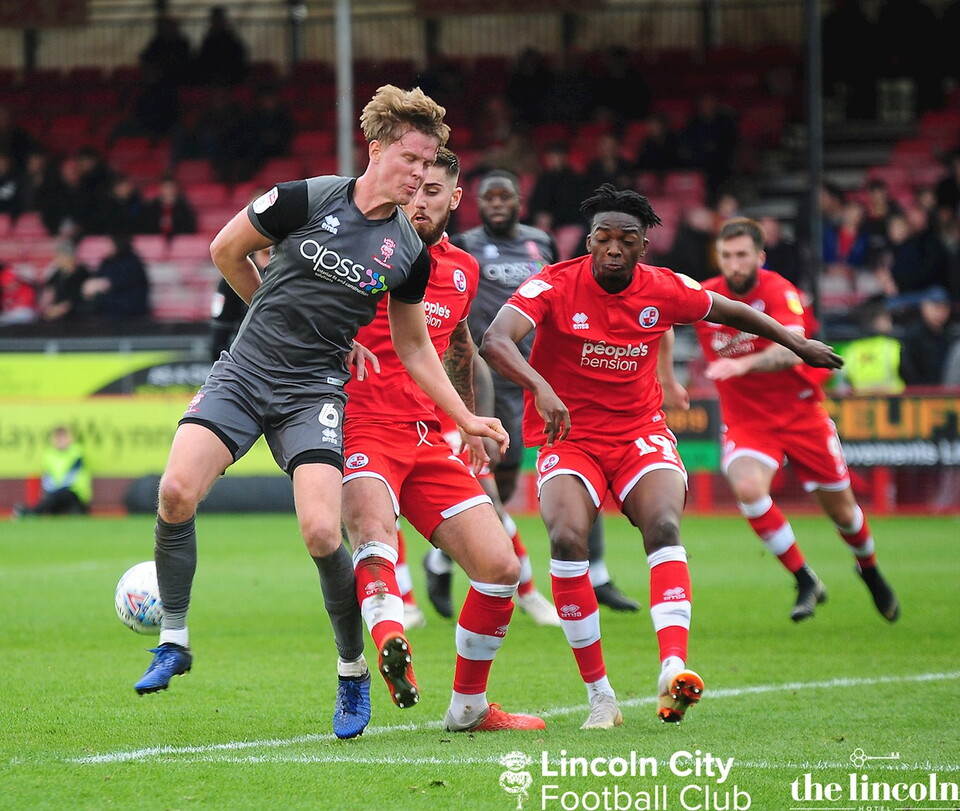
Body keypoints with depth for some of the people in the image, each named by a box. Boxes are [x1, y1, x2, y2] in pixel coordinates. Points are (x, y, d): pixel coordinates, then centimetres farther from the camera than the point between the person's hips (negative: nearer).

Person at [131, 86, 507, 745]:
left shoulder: (410, 252, 2)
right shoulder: (308, 198, -7)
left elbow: (413, 345, 15)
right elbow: (227, 250, 7)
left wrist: (465, 418, 10)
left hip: (314, 393, 0)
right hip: (243, 373, 0)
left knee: (322, 534, -17)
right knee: (176, 492, -20)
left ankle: (353, 672, 6)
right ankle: (174, 641, -1)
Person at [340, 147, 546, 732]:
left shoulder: (462, 270, 15)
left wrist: (472, 422, 36)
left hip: (428, 438, 6)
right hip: (364, 430, -6)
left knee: (501, 568, 1)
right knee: (375, 529, -36)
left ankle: (469, 707, 16)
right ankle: (391, 641, -63)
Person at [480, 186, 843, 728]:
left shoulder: (665, 290, -2)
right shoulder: (555, 286, -14)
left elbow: (728, 310, 18)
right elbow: (495, 341, -29)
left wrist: (798, 344, 28)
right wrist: (540, 388, -47)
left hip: (641, 434, 2)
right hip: (568, 437, -2)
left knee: (663, 526, -28)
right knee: (567, 538, -27)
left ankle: (674, 669, -39)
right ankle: (600, 694, -18)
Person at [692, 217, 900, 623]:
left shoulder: (778, 291, -19)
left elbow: (792, 349, -37)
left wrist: (744, 364, -53)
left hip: (800, 413, -1)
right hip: (744, 419, 1)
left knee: (840, 509, 8)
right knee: (748, 488, -29)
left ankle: (869, 570, 42)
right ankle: (806, 582, -13)